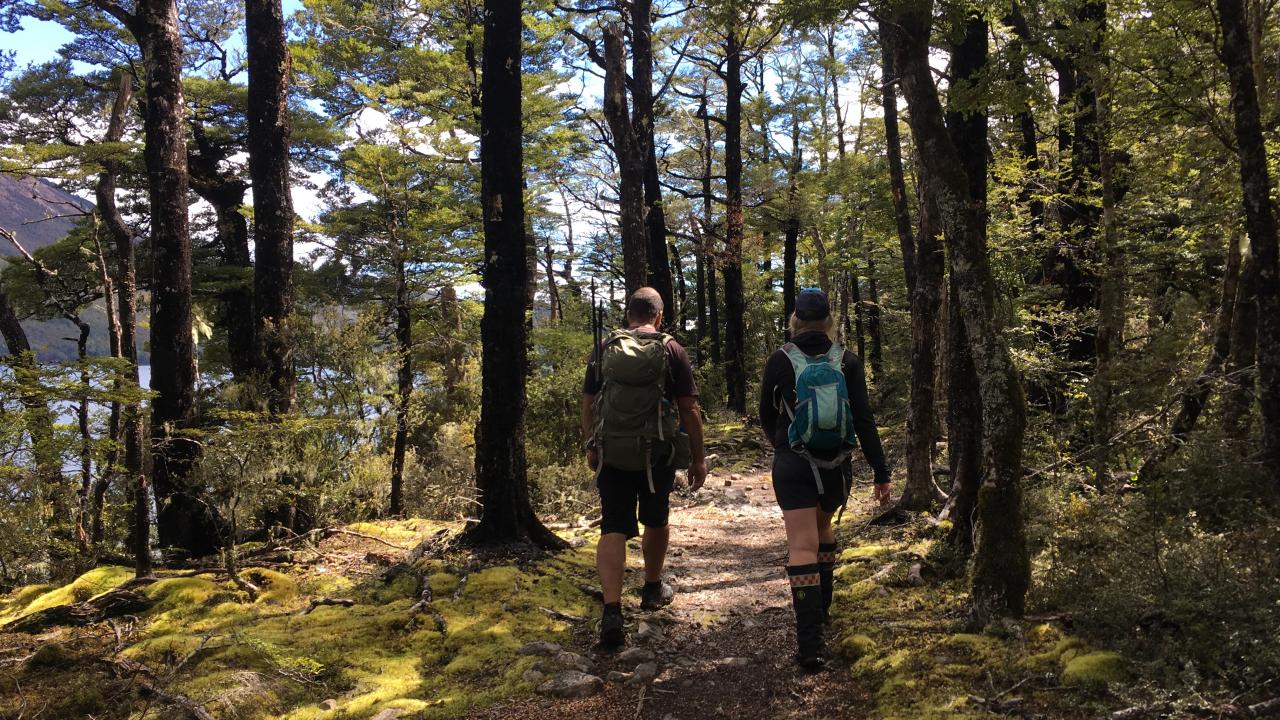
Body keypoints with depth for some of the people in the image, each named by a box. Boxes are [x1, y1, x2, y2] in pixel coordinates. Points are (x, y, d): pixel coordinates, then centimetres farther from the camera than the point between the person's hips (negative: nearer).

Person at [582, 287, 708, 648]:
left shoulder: (604, 350, 4)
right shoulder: (671, 351, -3)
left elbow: (588, 404, 8)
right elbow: (689, 409, -4)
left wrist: (591, 447, 20)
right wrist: (698, 458, 3)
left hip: (611, 453, 1)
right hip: (657, 453, -1)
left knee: (613, 529, 0)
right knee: (656, 521, 20)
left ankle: (612, 610, -13)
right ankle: (653, 589, 38)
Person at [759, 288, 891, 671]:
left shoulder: (780, 360, -4)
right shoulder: (847, 362, -2)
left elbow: (766, 415, 7)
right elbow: (864, 421, -7)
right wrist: (881, 473, -3)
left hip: (793, 466, -2)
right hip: (837, 466, 3)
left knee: (803, 546, -7)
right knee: (822, 527, 28)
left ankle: (810, 644, -15)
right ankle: (822, 606, 38)